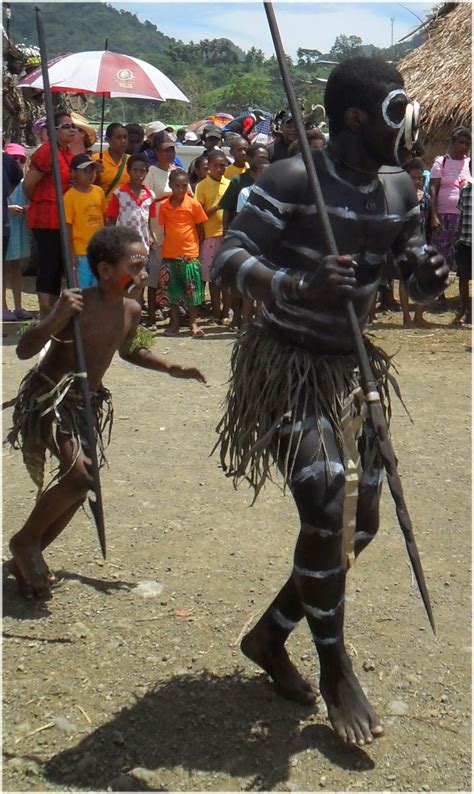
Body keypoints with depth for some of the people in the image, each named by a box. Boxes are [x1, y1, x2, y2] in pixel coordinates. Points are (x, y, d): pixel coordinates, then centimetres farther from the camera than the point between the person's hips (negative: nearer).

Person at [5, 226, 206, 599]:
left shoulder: (131, 310, -3)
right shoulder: (78, 306, -24)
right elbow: (24, 350, -27)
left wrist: (170, 368, 10)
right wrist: (55, 320, -42)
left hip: (89, 400, 7)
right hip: (49, 396, -7)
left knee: (80, 488, 9)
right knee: (79, 474, -24)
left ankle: (28, 560, 29)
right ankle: (25, 541, 1)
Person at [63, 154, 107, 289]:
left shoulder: (99, 191, 5)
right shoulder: (70, 196, -10)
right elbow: (67, 228, -10)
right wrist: (71, 255, -12)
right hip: (81, 253, -5)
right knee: (81, 289, 0)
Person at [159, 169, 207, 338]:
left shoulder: (193, 204, -4)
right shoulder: (164, 205, 1)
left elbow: (200, 228, 3)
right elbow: (164, 228, 11)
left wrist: (195, 246, 1)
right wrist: (171, 243, 4)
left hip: (190, 254, -2)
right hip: (169, 253, 2)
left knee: (192, 290, 2)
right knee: (172, 289, 9)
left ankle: (193, 323, 12)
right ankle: (174, 323, 19)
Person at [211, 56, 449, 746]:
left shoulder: (398, 188, 4)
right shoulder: (292, 181, -17)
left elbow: (413, 276, 12)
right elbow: (227, 260, -20)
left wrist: (430, 275, -14)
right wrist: (299, 287, -38)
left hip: (349, 367, 8)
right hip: (285, 366, -7)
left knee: (360, 522, 9)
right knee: (326, 512, -17)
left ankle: (269, 636, 28)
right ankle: (336, 671, 5)